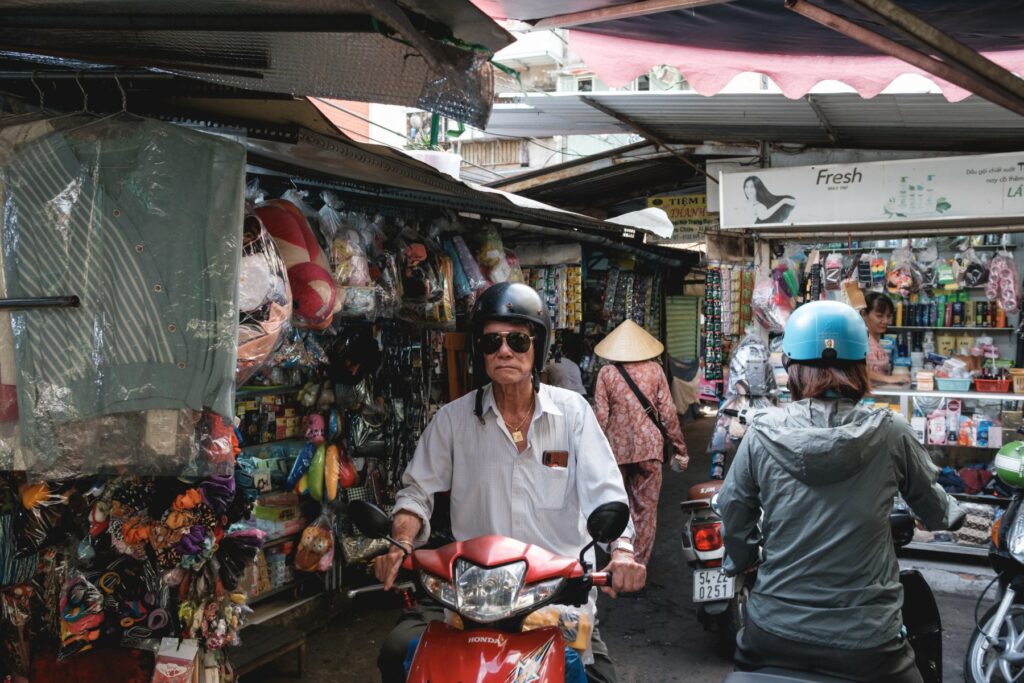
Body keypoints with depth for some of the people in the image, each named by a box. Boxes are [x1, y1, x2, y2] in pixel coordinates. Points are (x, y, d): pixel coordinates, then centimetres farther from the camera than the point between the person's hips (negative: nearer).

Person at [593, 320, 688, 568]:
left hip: (616, 448, 0)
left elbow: (600, 416, -6)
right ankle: (639, 563, 14)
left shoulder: (606, 373, -3)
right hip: (649, 447, 0)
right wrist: (679, 448, 7)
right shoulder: (654, 370, -1)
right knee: (645, 507, 9)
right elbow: (667, 413, -1)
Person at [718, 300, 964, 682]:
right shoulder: (891, 434, -9)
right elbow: (933, 507, 8)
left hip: (774, 632, 1)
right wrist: (952, 515, 32)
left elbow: (733, 512, 1)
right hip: (867, 642, -1)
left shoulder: (763, 433, -9)